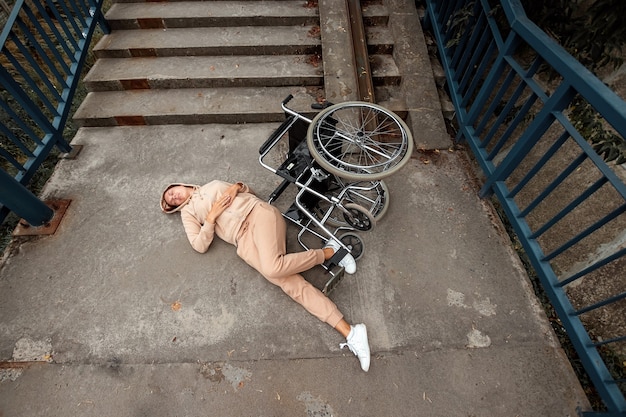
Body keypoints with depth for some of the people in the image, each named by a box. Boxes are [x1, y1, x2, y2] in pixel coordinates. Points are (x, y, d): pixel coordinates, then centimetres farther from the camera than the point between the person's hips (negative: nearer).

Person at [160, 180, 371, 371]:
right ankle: (350, 332, -25)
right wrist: (211, 216, -2)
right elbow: (200, 246, 8)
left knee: (272, 268, -33)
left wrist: (236, 186, 8)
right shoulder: (188, 213, 23)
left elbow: (247, 190, 30)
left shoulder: (213, 184, 29)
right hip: (244, 240, 0)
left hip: (258, 213, 0)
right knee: (290, 283, -21)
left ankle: (328, 251, -9)